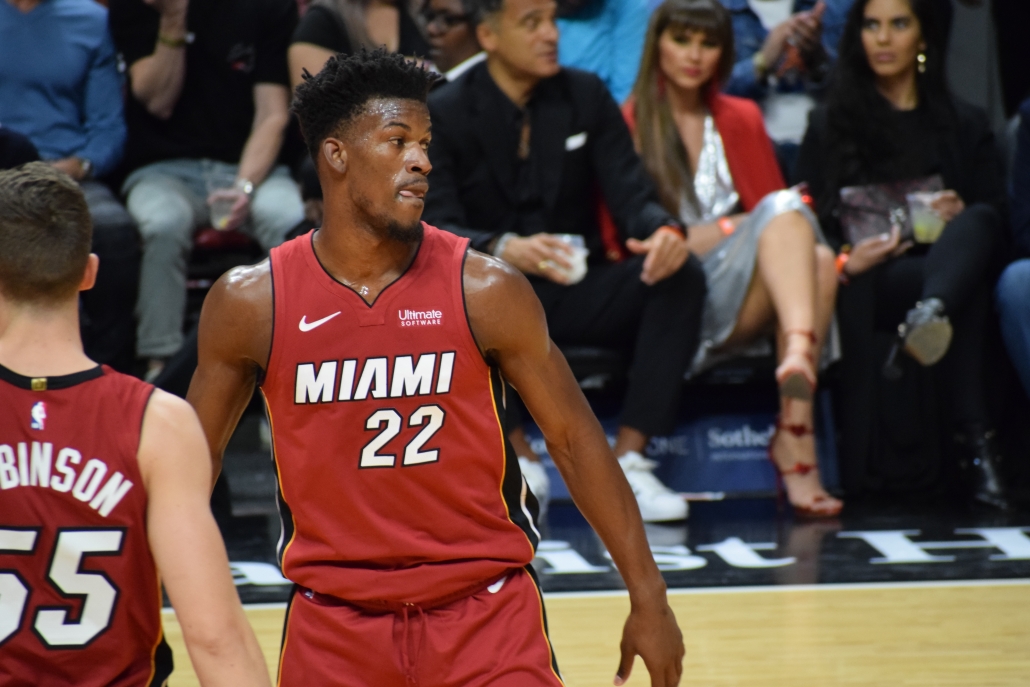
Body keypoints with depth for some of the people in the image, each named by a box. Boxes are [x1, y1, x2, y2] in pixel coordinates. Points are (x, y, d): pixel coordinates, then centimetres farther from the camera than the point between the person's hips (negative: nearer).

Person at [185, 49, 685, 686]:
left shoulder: (485, 290, -8)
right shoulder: (252, 302, -5)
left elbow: (574, 438, 0)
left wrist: (649, 599, 0)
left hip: (487, 609, -1)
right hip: (333, 621, 1)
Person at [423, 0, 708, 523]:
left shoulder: (586, 96, 6)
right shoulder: (442, 115, -4)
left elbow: (631, 193, -1)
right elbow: (436, 229, -16)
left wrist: (665, 231, -27)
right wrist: (504, 250, -39)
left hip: (576, 294, 4)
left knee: (681, 273, -25)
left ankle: (628, 461, -27)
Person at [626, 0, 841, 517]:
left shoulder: (740, 121, 20)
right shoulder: (625, 126, 5)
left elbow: (770, 208, 13)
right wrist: (729, 229, -10)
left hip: (739, 304, 4)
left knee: (817, 258, -31)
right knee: (784, 212, -29)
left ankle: (794, 432, -48)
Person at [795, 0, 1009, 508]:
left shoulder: (964, 125, 23)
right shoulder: (830, 127, 19)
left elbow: (997, 218, 14)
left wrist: (962, 218, -10)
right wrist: (846, 260, -14)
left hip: (949, 263, 1)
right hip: (870, 286, -1)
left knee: (976, 223, -36)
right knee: (966, 288, -37)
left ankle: (929, 316, -66)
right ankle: (973, 439, -49)